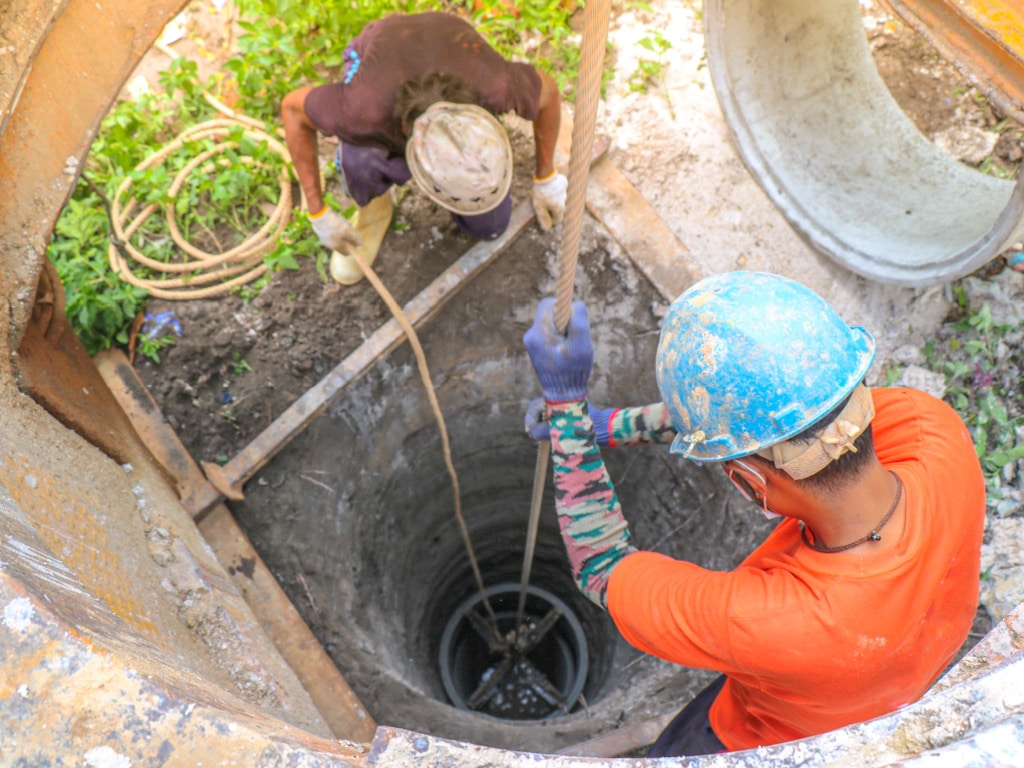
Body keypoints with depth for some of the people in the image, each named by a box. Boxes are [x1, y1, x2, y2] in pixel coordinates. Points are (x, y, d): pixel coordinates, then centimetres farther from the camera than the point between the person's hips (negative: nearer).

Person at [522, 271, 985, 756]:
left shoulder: (753, 619, -48)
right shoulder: (934, 431, -33)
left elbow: (601, 568, -28)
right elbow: (791, 406, -16)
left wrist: (565, 402, -28)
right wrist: (608, 425, -11)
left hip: (781, 745, -4)